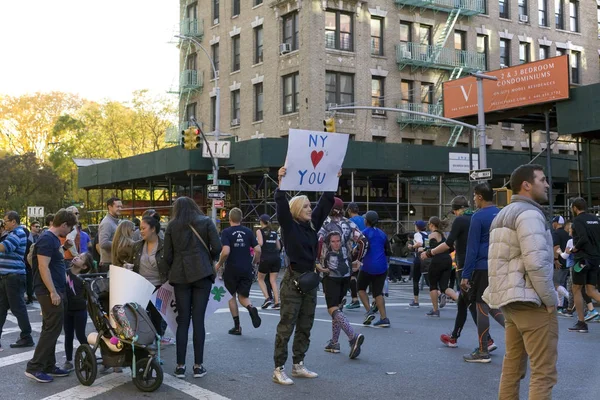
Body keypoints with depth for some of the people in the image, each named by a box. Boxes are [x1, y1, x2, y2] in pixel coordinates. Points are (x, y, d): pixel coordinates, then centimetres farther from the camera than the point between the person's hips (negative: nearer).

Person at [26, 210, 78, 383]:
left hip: (55, 290, 10)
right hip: (49, 291, -10)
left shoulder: (54, 239, 14)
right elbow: (43, 267, -22)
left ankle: (49, 366, 19)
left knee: (51, 328, 13)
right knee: (53, 328, -9)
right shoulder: (47, 239, -16)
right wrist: (53, 292, -24)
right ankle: (34, 367, -5)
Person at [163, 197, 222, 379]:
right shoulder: (205, 221, 3)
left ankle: (180, 366, 5)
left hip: (180, 275, 1)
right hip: (202, 274, -1)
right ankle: (198, 366, 2)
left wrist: (168, 274, 15)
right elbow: (217, 248, -4)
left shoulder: (171, 226, 7)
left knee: (182, 320, 5)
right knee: (198, 319, 0)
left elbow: (167, 255, 4)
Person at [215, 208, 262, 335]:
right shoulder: (248, 232, 4)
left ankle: (237, 326, 14)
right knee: (243, 296, 12)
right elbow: (258, 250, -1)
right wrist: (254, 262, 16)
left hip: (232, 270, -3)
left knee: (232, 297, 14)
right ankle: (251, 308, -21)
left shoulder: (226, 232, -8)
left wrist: (219, 264, -3)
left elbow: (226, 252, -20)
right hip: (246, 269, 3)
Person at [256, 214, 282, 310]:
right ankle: (277, 303, -4)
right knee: (273, 281, 6)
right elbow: (279, 247, 13)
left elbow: (260, 243, -14)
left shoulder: (260, 231, 1)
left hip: (265, 258, -4)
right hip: (276, 258, 4)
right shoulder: (274, 232, 15)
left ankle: (267, 298, -4)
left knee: (261, 279, 14)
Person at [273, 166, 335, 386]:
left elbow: (325, 203, 13)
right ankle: (279, 370, 0)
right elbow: (281, 205, -23)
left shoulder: (312, 224, 8)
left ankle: (298, 365, 23)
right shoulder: (289, 226, -8)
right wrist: (281, 183, -31)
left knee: (305, 327, 12)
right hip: (293, 281, -7)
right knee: (286, 327, -4)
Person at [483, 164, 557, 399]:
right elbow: (536, 262, -21)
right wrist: (550, 300, -14)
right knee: (544, 371, -7)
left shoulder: (504, 214, 18)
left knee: (513, 365, 13)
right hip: (531, 300, -10)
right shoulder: (529, 213, -12)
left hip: (509, 300, 10)